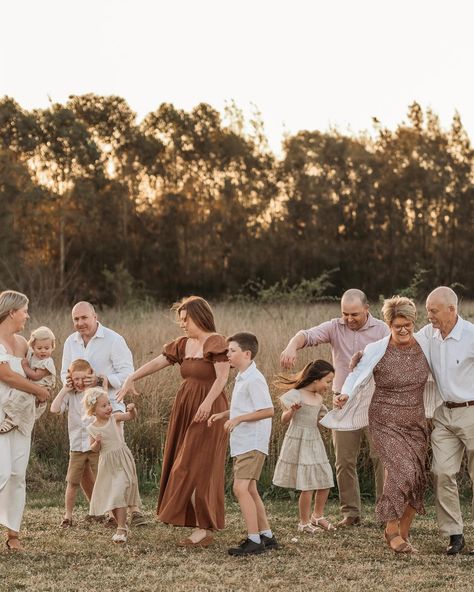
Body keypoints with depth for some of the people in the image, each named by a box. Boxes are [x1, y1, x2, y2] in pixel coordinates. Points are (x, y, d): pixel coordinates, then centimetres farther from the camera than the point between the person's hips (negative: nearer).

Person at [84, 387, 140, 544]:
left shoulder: (114, 418, -6)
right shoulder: (92, 428, -2)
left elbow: (132, 416, -6)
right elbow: (94, 449, 4)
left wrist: (132, 409, -27)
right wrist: (97, 443, -17)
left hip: (122, 462, -3)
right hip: (107, 465, 3)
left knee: (118, 495, -14)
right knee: (109, 496, 9)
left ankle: (121, 529, -10)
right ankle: (122, 526, 27)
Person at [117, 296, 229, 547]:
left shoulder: (215, 342, -10)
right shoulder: (183, 345, 13)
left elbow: (222, 377, -17)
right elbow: (156, 363, 11)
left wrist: (208, 402, -28)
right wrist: (131, 378, 0)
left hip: (207, 411, -8)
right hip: (185, 409, 8)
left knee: (195, 468, -9)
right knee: (184, 468, 7)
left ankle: (205, 530, -4)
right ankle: (202, 526, 12)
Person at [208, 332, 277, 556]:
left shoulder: (254, 379, -16)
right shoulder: (242, 378, 15)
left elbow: (267, 410, -22)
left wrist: (238, 419, -22)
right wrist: (223, 415, 12)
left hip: (252, 443, -11)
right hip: (242, 443, 11)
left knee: (241, 488, -16)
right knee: (250, 489, 15)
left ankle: (254, 540, -14)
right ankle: (267, 536, 23)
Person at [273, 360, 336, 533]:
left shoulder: (319, 398, 11)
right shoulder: (297, 395, -12)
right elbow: (284, 420, -15)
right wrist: (292, 411, -36)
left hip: (315, 443, 8)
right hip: (299, 442, -8)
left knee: (325, 482, 8)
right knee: (308, 486, -7)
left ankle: (318, 516, 28)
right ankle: (304, 522, 8)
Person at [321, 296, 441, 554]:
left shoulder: (424, 347, 2)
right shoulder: (377, 350, -10)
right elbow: (358, 375, -8)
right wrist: (344, 394, -25)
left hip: (416, 425, 5)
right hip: (386, 423, -5)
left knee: (417, 477, 3)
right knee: (401, 470, -21)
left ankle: (403, 533, 19)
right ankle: (392, 529, -3)